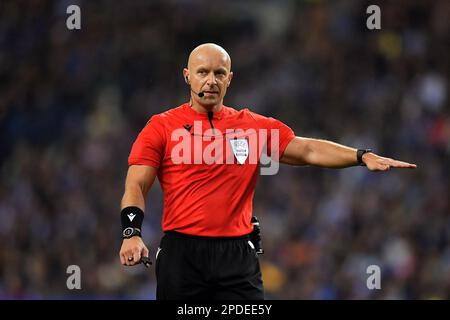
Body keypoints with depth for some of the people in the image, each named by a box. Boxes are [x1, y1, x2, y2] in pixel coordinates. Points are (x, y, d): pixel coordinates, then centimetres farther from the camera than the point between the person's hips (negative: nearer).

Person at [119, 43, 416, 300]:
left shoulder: (254, 126, 11)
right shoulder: (162, 126, 3)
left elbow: (308, 150, 8)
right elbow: (136, 186, -1)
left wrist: (363, 156, -6)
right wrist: (132, 233, -18)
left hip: (238, 256, 2)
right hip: (181, 254, -2)